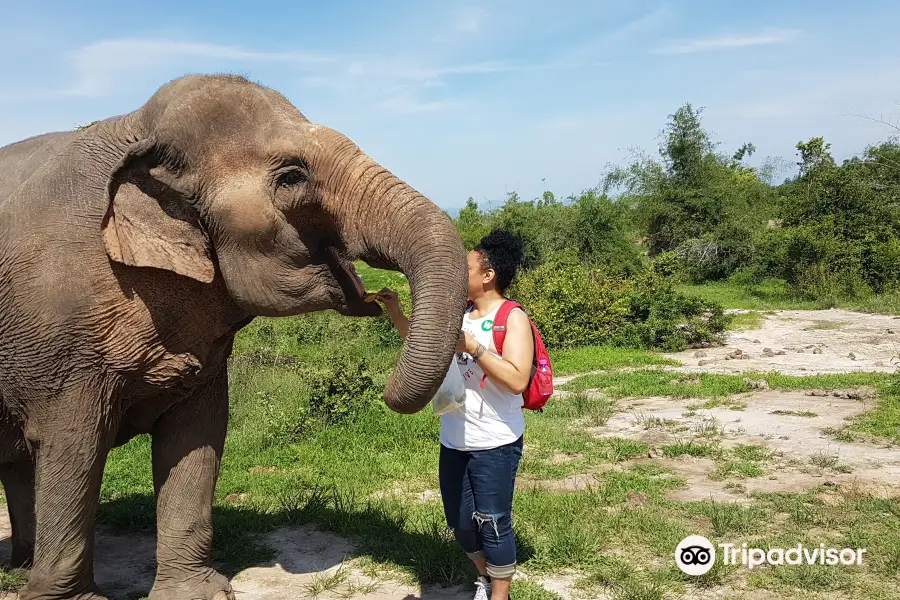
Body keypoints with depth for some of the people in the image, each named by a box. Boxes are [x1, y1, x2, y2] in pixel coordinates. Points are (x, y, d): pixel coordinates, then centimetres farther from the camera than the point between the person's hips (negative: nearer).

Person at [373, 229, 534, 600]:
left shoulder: (512, 319, -13)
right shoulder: (460, 314, 8)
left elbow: (517, 380, -24)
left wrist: (471, 346, -25)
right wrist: (396, 313, 10)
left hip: (495, 446, -7)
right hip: (454, 442, 7)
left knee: (493, 524, 2)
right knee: (460, 522, 17)